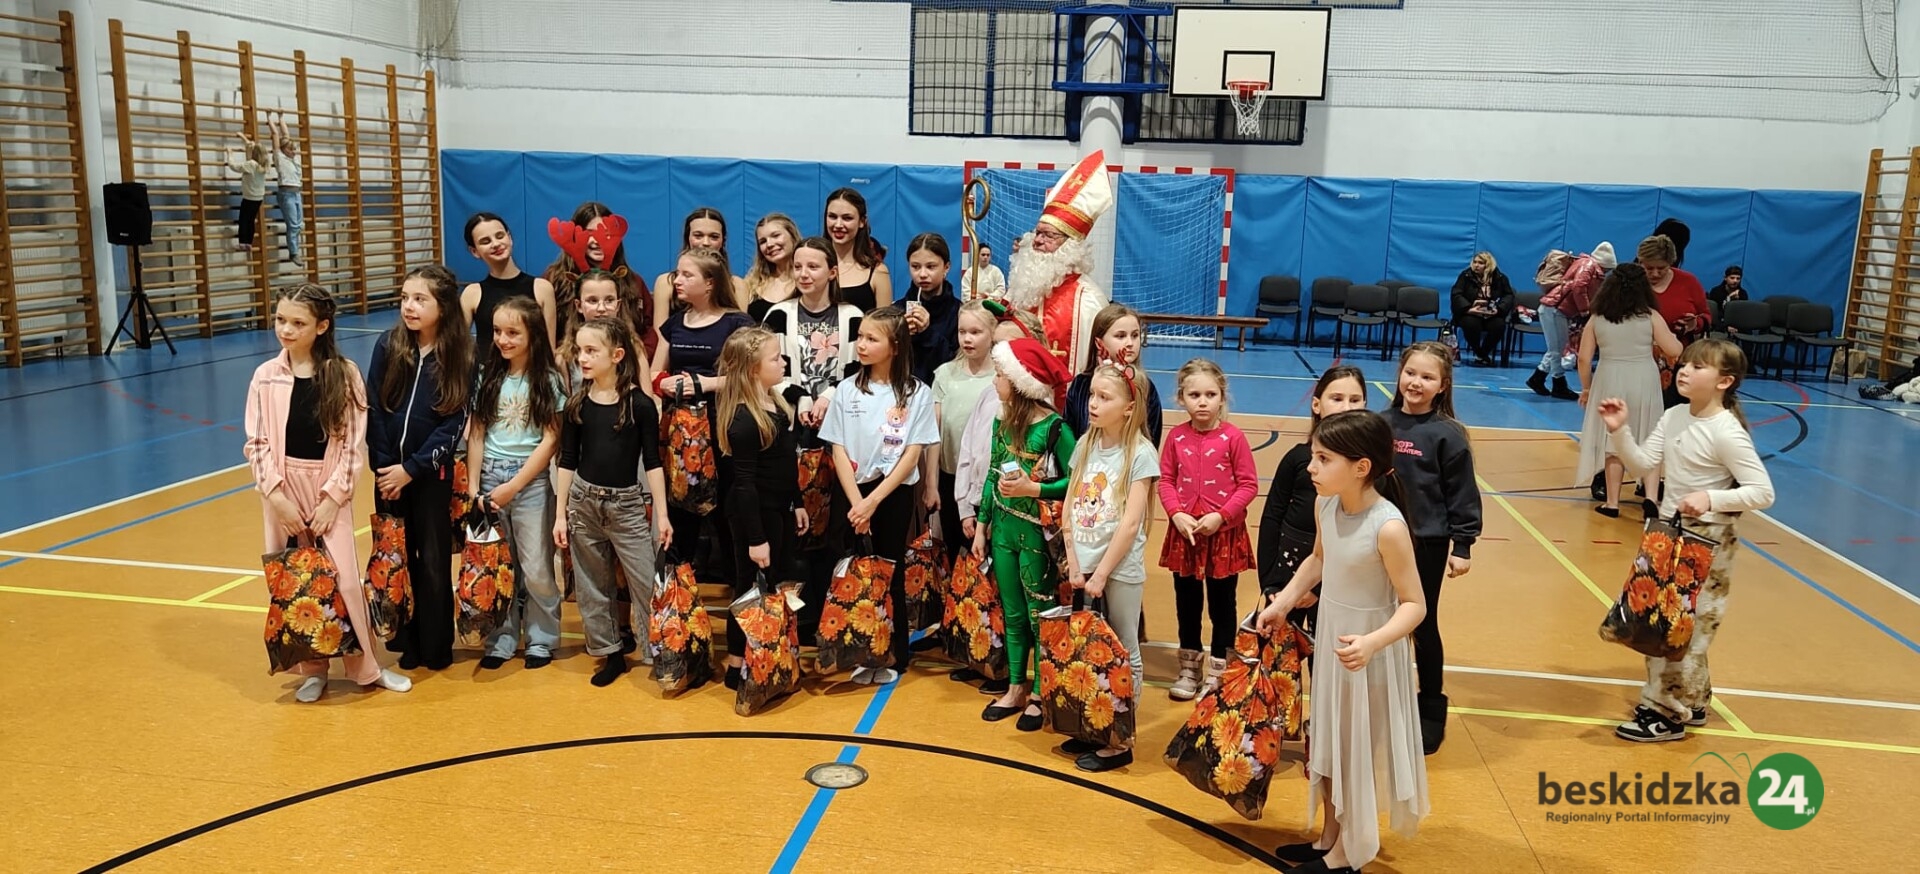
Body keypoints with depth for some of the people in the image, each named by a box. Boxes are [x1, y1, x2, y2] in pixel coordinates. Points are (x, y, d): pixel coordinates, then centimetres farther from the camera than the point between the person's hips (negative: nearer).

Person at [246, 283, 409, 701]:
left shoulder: (344, 374, -5)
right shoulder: (266, 376, -1)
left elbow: (352, 443, -5)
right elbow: (257, 443, 0)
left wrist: (332, 497, -11)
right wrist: (276, 495, -10)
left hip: (330, 490, -2)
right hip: (282, 491, 2)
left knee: (343, 577, -2)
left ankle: (364, 665, 12)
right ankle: (311, 667, 20)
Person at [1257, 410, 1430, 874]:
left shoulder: (1388, 526, -28)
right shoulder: (1326, 506, -8)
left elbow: (1414, 604, -23)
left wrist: (1372, 642, -38)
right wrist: (1282, 602, 4)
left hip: (1367, 650, -7)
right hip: (1329, 637, 7)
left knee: (1357, 751, 11)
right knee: (1327, 743, 21)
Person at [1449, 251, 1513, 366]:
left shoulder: (1500, 278, 4)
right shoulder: (1466, 275, 0)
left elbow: (1509, 295, 5)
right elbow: (1456, 294, -7)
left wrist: (1498, 309, -15)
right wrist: (1468, 309, -23)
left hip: (1492, 314, 1)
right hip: (1470, 313, -1)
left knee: (1499, 326, -30)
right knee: (1470, 324, -36)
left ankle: (1483, 354, -4)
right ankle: (1479, 353, -8)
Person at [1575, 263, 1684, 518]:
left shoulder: (1597, 319, 0)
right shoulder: (1650, 317, -3)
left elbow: (1584, 358, 0)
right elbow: (1675, 351, -4)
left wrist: (1586, 387, 12)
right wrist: (1658, 344, 17)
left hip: (1610, 382, 1)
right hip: (1644, 382, 0)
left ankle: (1612, 503, 12)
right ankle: (1650, 496, -3)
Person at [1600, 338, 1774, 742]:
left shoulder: (1727, 433, -20)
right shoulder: (1674, 416, 2)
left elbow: (1763, 492, -19)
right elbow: (1642, 463, 0)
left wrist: (1711, 499, -30)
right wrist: (1620, 431, -13)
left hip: (1706, 544, -8)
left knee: (1686, 627, 0)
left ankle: (1667, 713, 11)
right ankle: (1691, 702, 34)